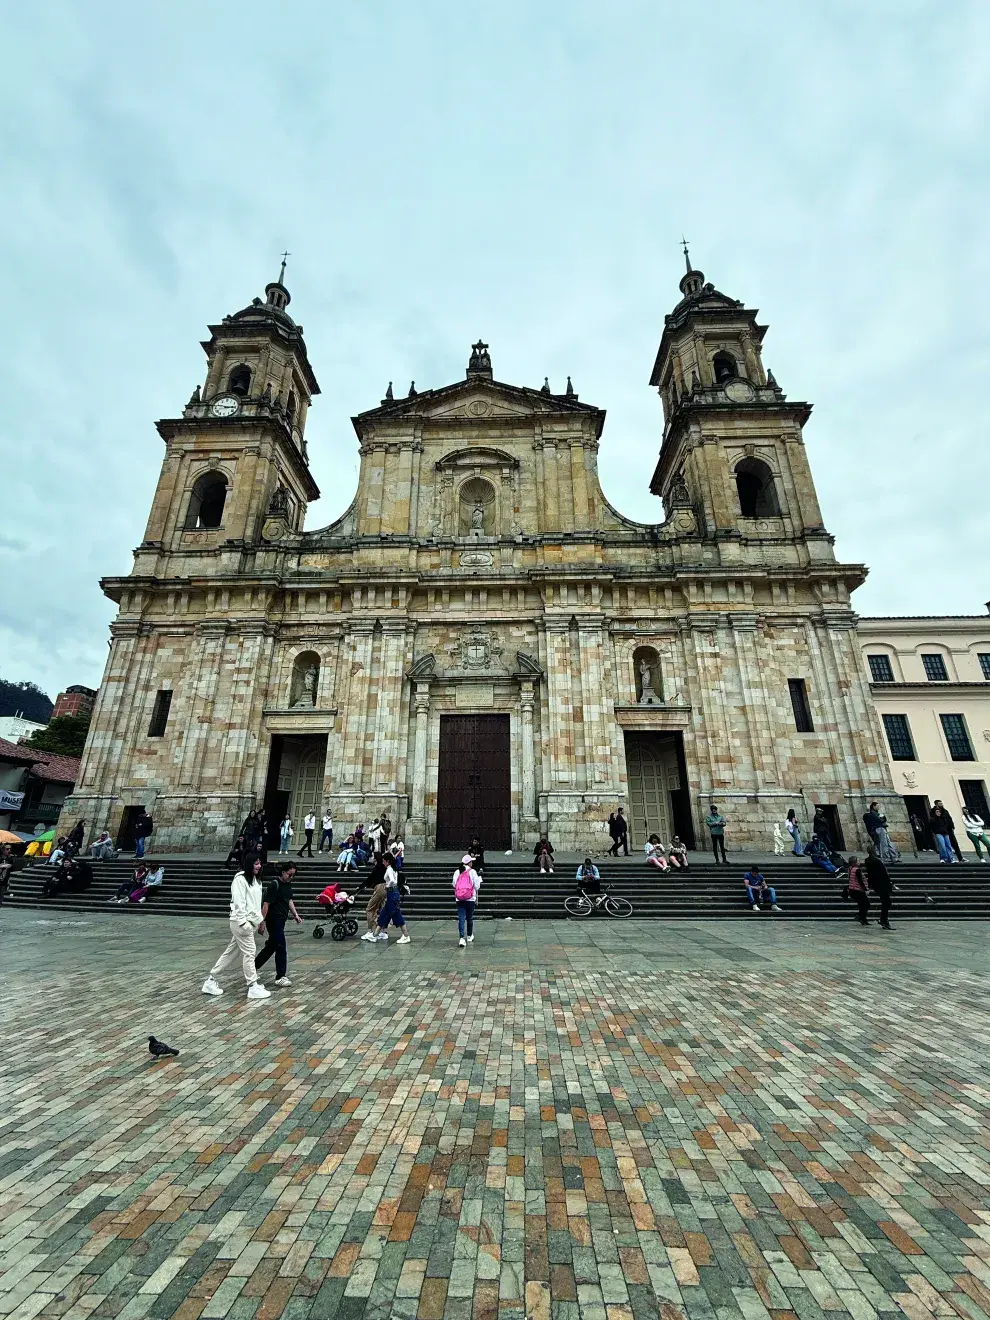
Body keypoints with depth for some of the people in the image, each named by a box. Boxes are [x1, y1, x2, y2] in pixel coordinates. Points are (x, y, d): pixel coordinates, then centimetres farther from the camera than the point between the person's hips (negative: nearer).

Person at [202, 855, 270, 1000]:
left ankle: (211, 981, 27)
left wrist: (260, 920, 16)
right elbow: (239, 903, -19)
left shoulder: (256, 880, 11)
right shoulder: (240, 879, -16)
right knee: (249, 952, -3)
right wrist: (242, 923, -20)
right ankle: (253, 987, 7)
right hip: (241, 922, -8)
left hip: (250, 922, 8)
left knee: (231, 952, 15)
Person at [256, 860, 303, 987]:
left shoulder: (288, 884, 8)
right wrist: (262, 922, -20)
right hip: (274, 920, -9)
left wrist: (295, 914, 11)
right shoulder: (275, 885, -19)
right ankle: (280, 977, 6)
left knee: (271, 946, 19)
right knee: (281, 948, -3)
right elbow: (266, 904, -20)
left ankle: (253, 966, 35)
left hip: (281, 920, 9)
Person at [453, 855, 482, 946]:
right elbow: (477, 886, -5)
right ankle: (469, 936, 29)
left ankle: (461, 938, -10)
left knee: (461, 918, 1)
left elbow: (454, 884, 7)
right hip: (470, 898, -2)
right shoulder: (472, 872, -7)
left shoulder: (457, 872, 2)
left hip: (459, 899, 2)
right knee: (469, 918, 15)